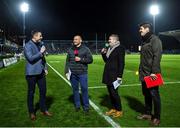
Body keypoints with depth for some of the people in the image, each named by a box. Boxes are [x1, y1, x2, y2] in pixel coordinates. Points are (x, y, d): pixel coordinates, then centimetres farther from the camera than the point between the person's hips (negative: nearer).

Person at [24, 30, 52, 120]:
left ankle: (43, 110, 25)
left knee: (43, 91, 10)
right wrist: (40, 52, -14)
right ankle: (31, 112, 21)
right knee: (31, 92, 6)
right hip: (32, 73, -7)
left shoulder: (40, 44, 13)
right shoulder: (28, 45, -10)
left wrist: (45, 68, 11)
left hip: (40, 72, 7)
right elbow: (30, 58, -21)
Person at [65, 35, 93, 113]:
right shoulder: (70, 50, 10)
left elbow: (90, 60, -4)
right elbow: (67, 61, 11)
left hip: (82, 73, -3)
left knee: (84, 89, 0)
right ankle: (77, 105, 24)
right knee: (75, 89, 10)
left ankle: (86, 107, 12)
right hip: (72, 74, 3)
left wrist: (80, 59, -14)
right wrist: (66, 71, 2)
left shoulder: (85, 49, 0)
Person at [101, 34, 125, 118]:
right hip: (108, 75, 8)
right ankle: (114, 109, 27)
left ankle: (119, 111, 12)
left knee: (114, 93, -4)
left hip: (114, 75, -8)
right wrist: (103, 54, 6)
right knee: (110, 93, 13)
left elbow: (121, 63, -15)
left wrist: (119, 76, -19)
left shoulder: (120, 48, -10)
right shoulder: (109, 48, 15)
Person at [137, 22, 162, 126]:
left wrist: (154, 72, -22)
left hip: (151, 74, -9)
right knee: (146, 94, 15)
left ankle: (157, 117, 12)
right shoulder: (145, 41, 17)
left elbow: (157, 56, -18)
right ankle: (148, 114, 27)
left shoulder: (155, 39, -9)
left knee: (154, 95, 0)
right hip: (144, 74, 9)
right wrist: (141, 71, 15)